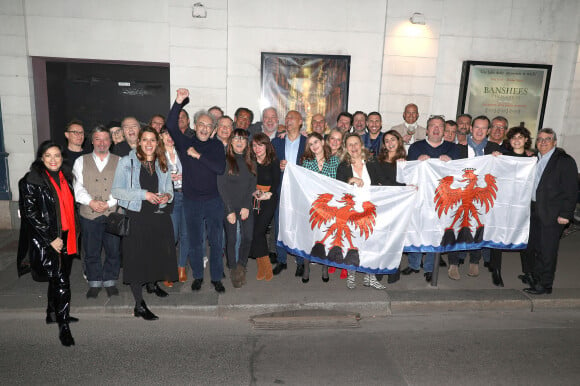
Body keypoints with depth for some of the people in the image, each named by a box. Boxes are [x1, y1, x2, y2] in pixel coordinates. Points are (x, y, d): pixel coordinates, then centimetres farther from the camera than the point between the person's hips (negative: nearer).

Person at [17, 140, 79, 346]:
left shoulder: (65, 176, 9)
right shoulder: (32, 180, -10)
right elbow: (30, 213, -12)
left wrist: (73, 233, 13)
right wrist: (51, 239, -15)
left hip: (66, 236, 6)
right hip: (45, 239, -6)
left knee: (58, 278, 18)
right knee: (61, 281, -10)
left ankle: (53, 313, 36)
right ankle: (63, 325, 0)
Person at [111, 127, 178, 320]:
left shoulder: (162, 164, 12)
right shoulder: (127, 162, -2)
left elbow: (169, 189, 18)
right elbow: (116, 190, -8)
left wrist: (167, 196, -6)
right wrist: (143, 194, -18)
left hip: (158, 216, 4)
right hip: (136, 216, -4)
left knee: (157, 253, 10)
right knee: (136, 257, -3)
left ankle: (152, 283, 42)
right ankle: (139, 305, 6)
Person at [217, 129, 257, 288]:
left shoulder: (250, 161, 11)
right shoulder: (224, 160, -2)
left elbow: (252, 185, 5)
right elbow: (221, 186, -6)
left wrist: (246, 206, -7)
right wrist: (230, 210, -11)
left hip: (246, 207, 3)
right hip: (228, 206, -3)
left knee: (248, 237, -2)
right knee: (231, 239, 0)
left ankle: (241, 265, 21)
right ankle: (233, 270, 17)